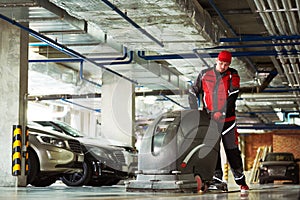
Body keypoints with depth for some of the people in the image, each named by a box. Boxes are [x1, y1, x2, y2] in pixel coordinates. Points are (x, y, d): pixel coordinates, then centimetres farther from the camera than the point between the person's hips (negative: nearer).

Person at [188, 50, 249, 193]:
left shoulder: (233, 75, 2)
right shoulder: (204, 74, 6)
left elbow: (233, 95, -9)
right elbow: (193, 92, 9)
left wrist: (222, 112, -19)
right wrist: (195, 113, -2)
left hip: (227, 119, -1)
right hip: (209, 119, 1)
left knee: (232, 150, 0)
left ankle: (241, 181, 7)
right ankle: (216, 178, 4)